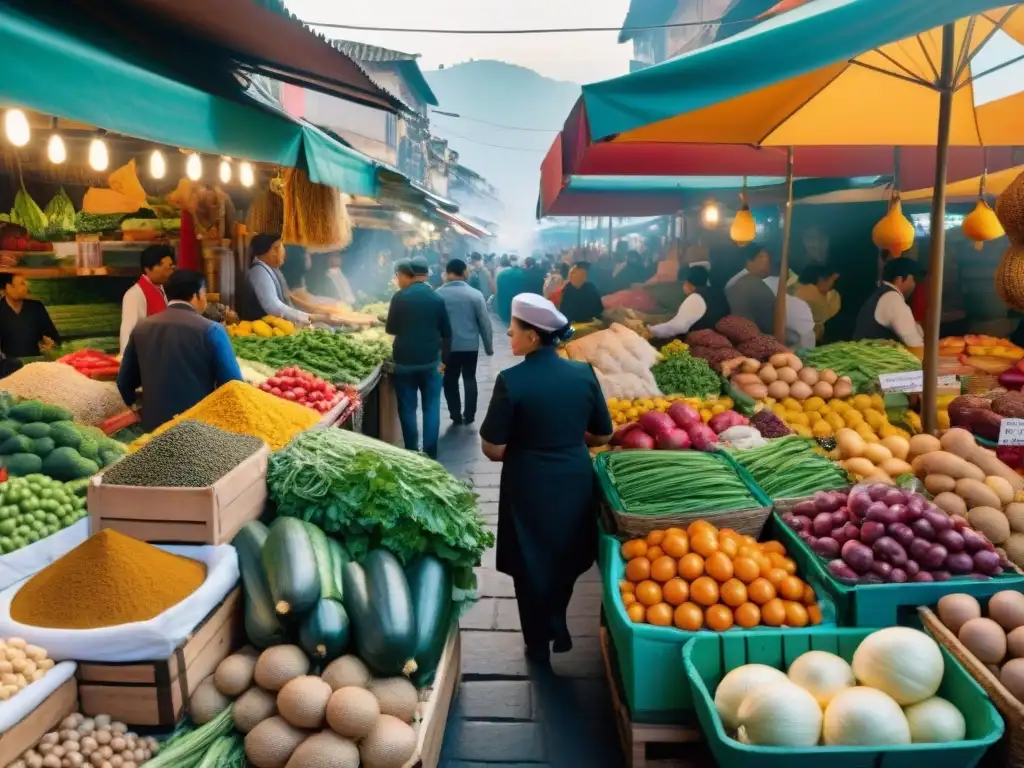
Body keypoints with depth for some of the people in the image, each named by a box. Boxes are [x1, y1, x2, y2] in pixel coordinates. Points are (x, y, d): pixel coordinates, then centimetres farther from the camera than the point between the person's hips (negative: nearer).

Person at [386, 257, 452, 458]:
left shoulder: (400, 297, -7)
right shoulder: (437, 298, -1)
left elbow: (390, 329, 2)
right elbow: (446, 333, 3)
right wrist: (443, 359, 13)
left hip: (405, 361, -1)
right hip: (431, 361, 1)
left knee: (407, 408, 8)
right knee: (431, 407, 8)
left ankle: (412, 453, 12)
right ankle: (430, 454, 7)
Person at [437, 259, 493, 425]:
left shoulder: (439, 294, -7)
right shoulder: (475, 294, -7)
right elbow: (485, 324, -4)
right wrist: (489, 347, 7)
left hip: (448, 346, -1)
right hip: (471, 345, 1)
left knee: (450, 381, 12)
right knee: (469, 379, 15)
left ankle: (456, 416, 15)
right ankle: (469, 416, 17)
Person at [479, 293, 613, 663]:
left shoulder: (511, 380, -20)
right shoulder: (584, 374, -7)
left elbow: (493, 449, -15)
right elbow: (603, 435, 3)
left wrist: (521, 450, 5)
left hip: (529, 485, -3)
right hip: (575, 481, 4)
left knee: (532, 563, 17)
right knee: (565, 557, 27)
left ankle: (538, 644, 34)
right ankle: (557, 626, 40)